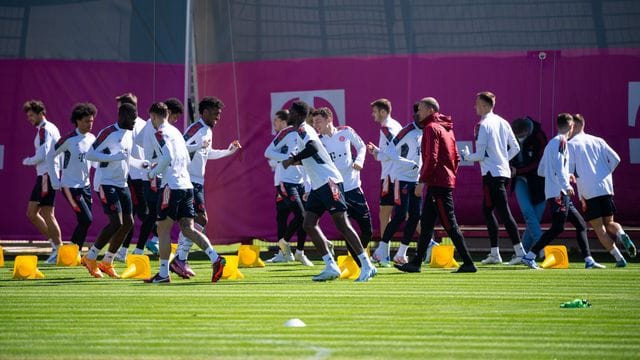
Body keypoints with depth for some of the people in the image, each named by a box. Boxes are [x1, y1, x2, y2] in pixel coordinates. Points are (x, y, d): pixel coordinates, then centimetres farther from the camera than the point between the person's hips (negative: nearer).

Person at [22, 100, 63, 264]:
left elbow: (42, 155, -19)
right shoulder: (52, 128, 18)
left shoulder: (44, 129, -11)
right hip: (43, 175, 10)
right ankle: (55, 243, 13)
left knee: (47, 214, -7)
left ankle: (58, 250, -4)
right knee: (31, 213, 11)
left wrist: (27, 161, -2)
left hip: (47, 175, -10)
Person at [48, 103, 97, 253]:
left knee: (85, 221, 5)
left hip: (85, 185, 7)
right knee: (86, 219, -14)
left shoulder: (92, 139, 4)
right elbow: (51, 157, -7)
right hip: (70, 186, -6)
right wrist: (55, 181, -8)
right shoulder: (69, 139, -14)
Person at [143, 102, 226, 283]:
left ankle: (163, 273, 3)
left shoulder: (161, 133, -6)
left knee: (163, 229, 1)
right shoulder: (175, 131, 20)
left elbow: (167, 156, -21)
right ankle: (215, 258, -13)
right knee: (188, 229, 4)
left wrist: (154, 172, -6)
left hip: (172, 185, -8)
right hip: (187, 185, 8)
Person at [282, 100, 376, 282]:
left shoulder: (303, 129, -10)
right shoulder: (305, 130, 20)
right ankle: (331, 267, 1)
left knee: (342, 224, -11)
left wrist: (292, 159, -21)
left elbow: (313, 148, -29)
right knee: (309, 224, 3)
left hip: (329, 181, -10)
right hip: (318, 185, 10)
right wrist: (295, 160, 24)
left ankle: (367, 266, -11)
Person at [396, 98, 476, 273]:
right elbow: (456, 157, 19)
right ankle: (416, 262, 14)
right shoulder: (446, 129, 18)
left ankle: (468, 263, -8)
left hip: (438, 184, -10)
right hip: (447, 181, 10)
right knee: (426, 223, 11)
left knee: (450, 224, -8)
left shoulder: (431, 128, -11)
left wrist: (422, 180, -15)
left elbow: (431, 158, -19)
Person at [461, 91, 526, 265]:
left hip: (492, 174, -8)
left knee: (504, 212, -10)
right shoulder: (502, 123, 13)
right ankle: (494, 253, 15)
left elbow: (480, 154, -13)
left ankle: (520, 252, -15)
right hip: (504, 171, 8)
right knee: (487, 210, 16)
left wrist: (466, 156, 5)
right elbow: (515, 148, 14)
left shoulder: (483, 125, -11)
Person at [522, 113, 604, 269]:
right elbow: (558, 165, -21)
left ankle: (589, 260, 9)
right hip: (558, 193, -10)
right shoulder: (561, 141, -7)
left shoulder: (552, 143, 21)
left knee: (580, 224, 10)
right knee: (557, 227, -13)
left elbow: (541, 171, 23)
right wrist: (566, 185, -25)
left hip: (560, 194, 10)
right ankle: (529, 256, -13)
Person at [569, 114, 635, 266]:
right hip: (606, 187, 4)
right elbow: (615, 159, 6)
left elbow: (569, 170, -3)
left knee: (598, 227, 3)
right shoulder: (598, 141, 14)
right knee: (609, 223, 16)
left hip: (588, 192, -4)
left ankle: (619, 258, -8)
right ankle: (621, 234, -18)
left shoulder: (571, 145, 1)